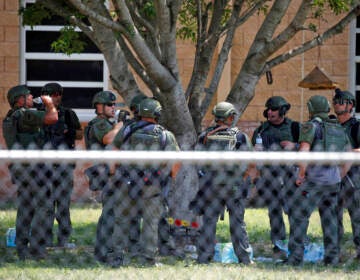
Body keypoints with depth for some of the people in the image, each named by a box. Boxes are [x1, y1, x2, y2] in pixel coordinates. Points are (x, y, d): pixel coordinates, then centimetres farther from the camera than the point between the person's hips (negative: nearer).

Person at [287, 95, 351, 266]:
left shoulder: (310, 127, -4)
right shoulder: (339, 130, 16)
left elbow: (303, 153, -16)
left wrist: (301, 175, -5)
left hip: (314, 181, -6)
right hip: (334, 181, 6)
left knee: (298, 215, -1)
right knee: (329, 218, 15)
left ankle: (295, 256, -7)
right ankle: (332, 257, 12)